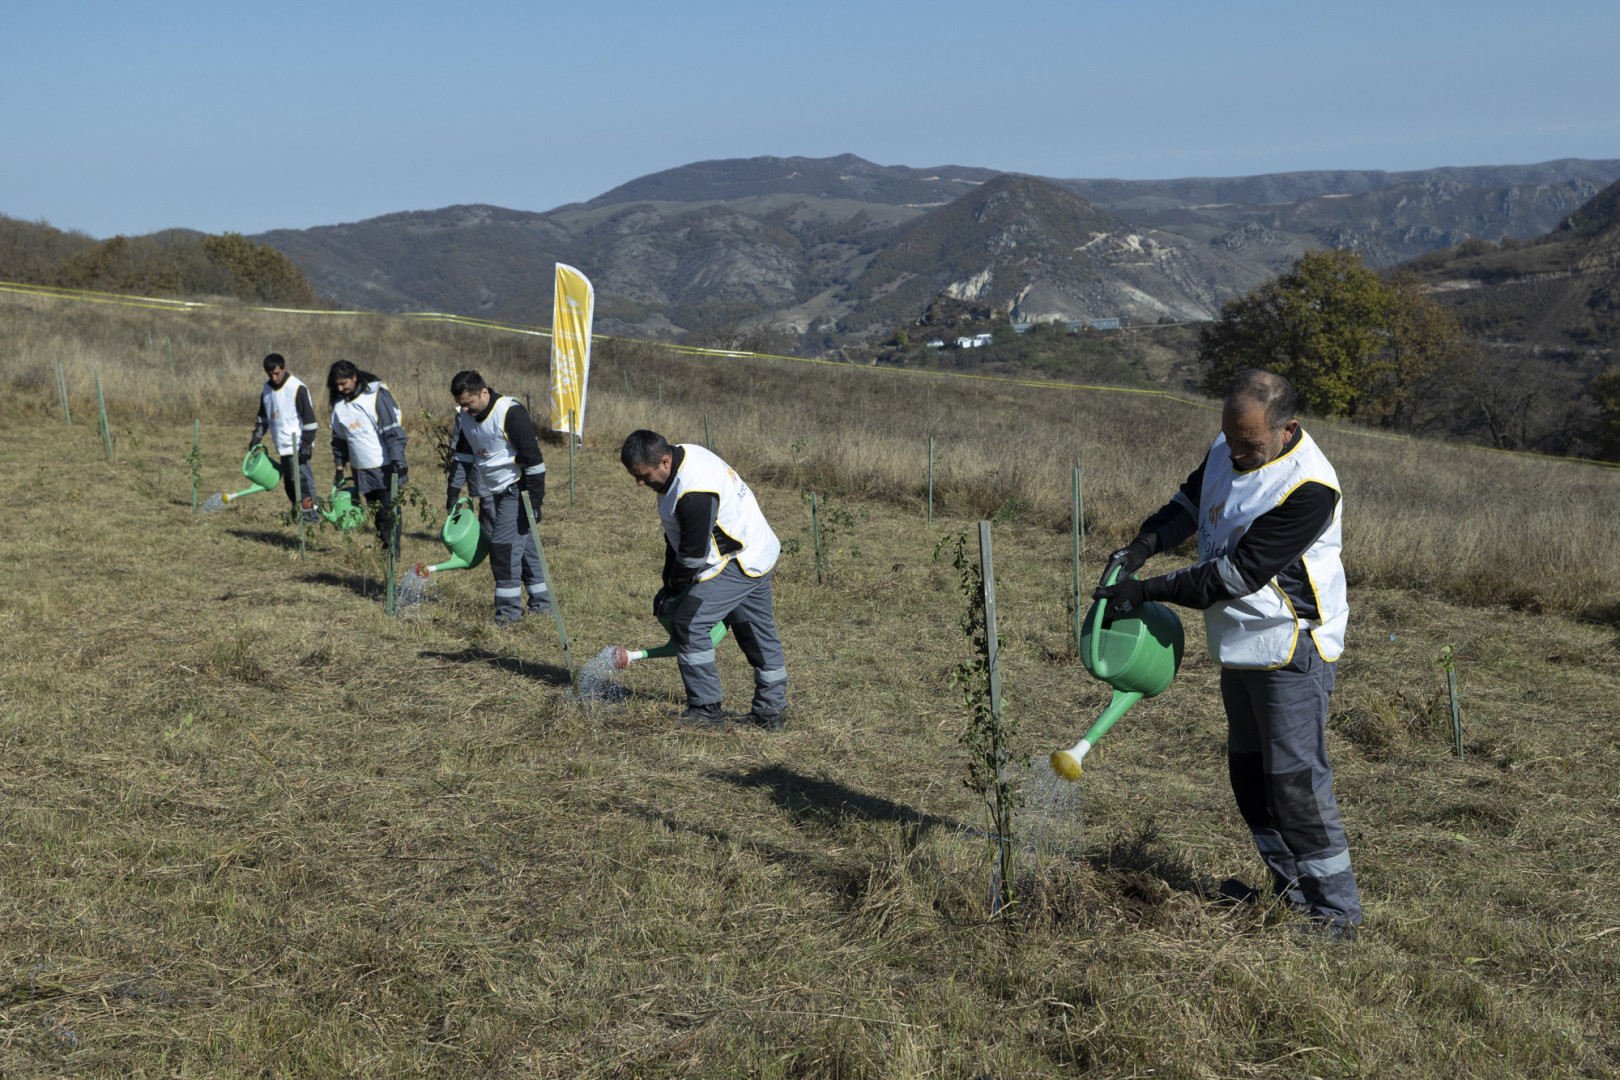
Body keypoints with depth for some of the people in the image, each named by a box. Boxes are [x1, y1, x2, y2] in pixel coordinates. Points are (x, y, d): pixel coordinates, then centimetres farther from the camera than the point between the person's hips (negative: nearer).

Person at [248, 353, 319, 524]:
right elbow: (263, 415, 24)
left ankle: (311, 510, -13)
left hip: (296, 445, -7)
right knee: (289, 481, 8)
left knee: (302, 476, -13)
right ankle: (297, 510, 13)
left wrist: (307, 443, -17)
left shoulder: (297, 388, -12)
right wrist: (256, 438, 18)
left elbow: (309, 418, -13)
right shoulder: (267, 388, 11)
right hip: (282, 446, 7)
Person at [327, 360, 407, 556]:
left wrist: (398, 461, -17)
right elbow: (339, 438, 17)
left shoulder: (376, 395, -10)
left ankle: (393, 552, 3)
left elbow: (392, 431, -13)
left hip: (384, 466, -5)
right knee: (377, 511, 10)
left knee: (389, 510, -4)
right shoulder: (339, 404, 8)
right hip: (361, 471, 5)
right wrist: (340, 468, 15)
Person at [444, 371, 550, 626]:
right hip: (487, 493, 8)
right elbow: (461, 455, 16)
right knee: (525, 546, 11)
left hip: (514, 490, -8)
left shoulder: (512, 412, -20)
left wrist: (534, 501, -18)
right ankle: (540, 603, 19)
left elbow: (532, 459, -18)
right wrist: (453, 492, 9)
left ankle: (509, 610, -5)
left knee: (506, 545, -13)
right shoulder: (464, 417, 4)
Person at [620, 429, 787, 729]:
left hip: (738, 564, -11)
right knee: (758, 633, 16)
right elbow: (678, 535, 11)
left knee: (689, 623, -10)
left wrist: (671, 589, -7)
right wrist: (670, 577, 9)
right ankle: (769, 712, 25)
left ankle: (706, 709, -2)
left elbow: (694, 554, -23)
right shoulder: (683, 455, 2)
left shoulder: (694, 493, -31)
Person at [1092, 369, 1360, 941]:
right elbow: (1192, 499, 20)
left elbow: (1237, 573, -25)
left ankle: (1337, 910, 0)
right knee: (1249, 771, 15)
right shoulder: (1227, 449, 2)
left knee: (1295, 778, -11)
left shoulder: (1308, 487, -25)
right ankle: (1292, 888, 28)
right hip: (1239, 647, 9)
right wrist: (1142, 546, 0)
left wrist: (1148, 591, -21)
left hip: (1291, 651, -9)